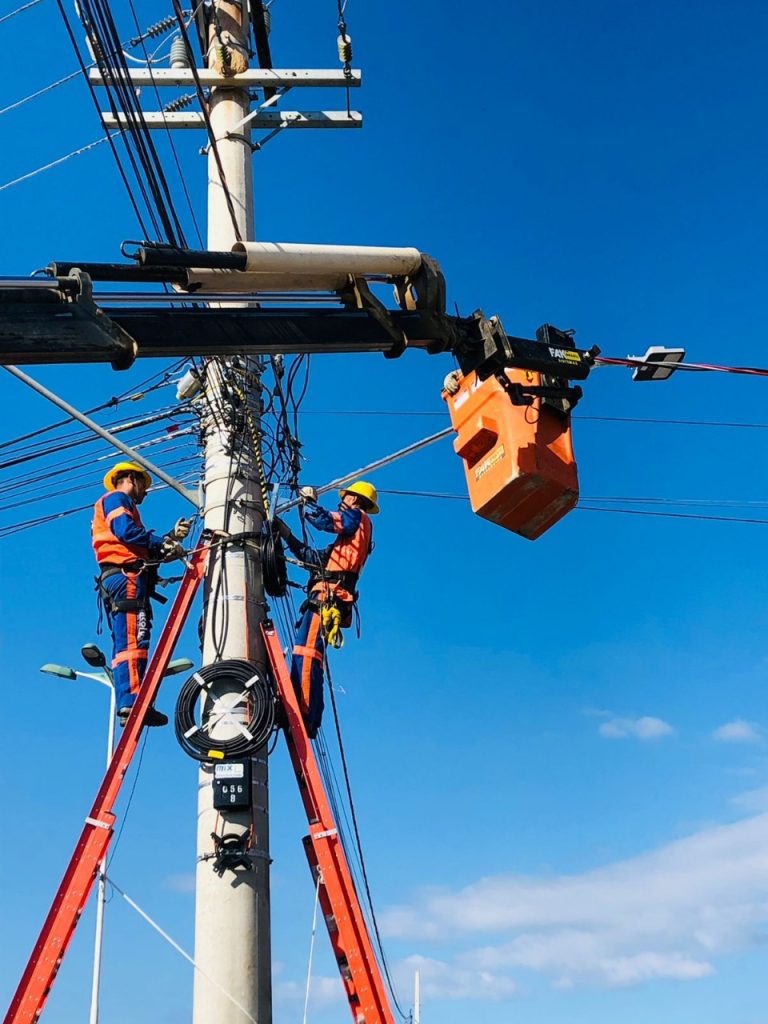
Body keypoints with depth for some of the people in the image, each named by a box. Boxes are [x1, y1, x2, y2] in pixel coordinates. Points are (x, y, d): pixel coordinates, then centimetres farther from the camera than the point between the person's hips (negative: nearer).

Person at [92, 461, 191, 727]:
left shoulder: (121, 503, 34)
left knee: (125, 643, 3)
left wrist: (171, 537, 16)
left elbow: (145, 552, 24)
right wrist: (164, 541, -10)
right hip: (125, 576, -10)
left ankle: (127, 706, -1)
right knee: (133, 640, -20)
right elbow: (126, 531, -15)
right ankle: (132, 703, -30)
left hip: (119, 580, 10)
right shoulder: (116, 498, 7)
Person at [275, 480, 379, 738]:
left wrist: (308, 499, 6)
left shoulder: (358, 518, 7)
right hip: (326, 598, 10)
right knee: (310, 654, 6)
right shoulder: (349, 536, 32)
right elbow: (315, 559, 31)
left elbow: (324, 520, -11)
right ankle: (309, 720, 3)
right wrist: (288, 536, 31)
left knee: (305, 650, -21)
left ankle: (303, 716, -30)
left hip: (327, 596, -10)